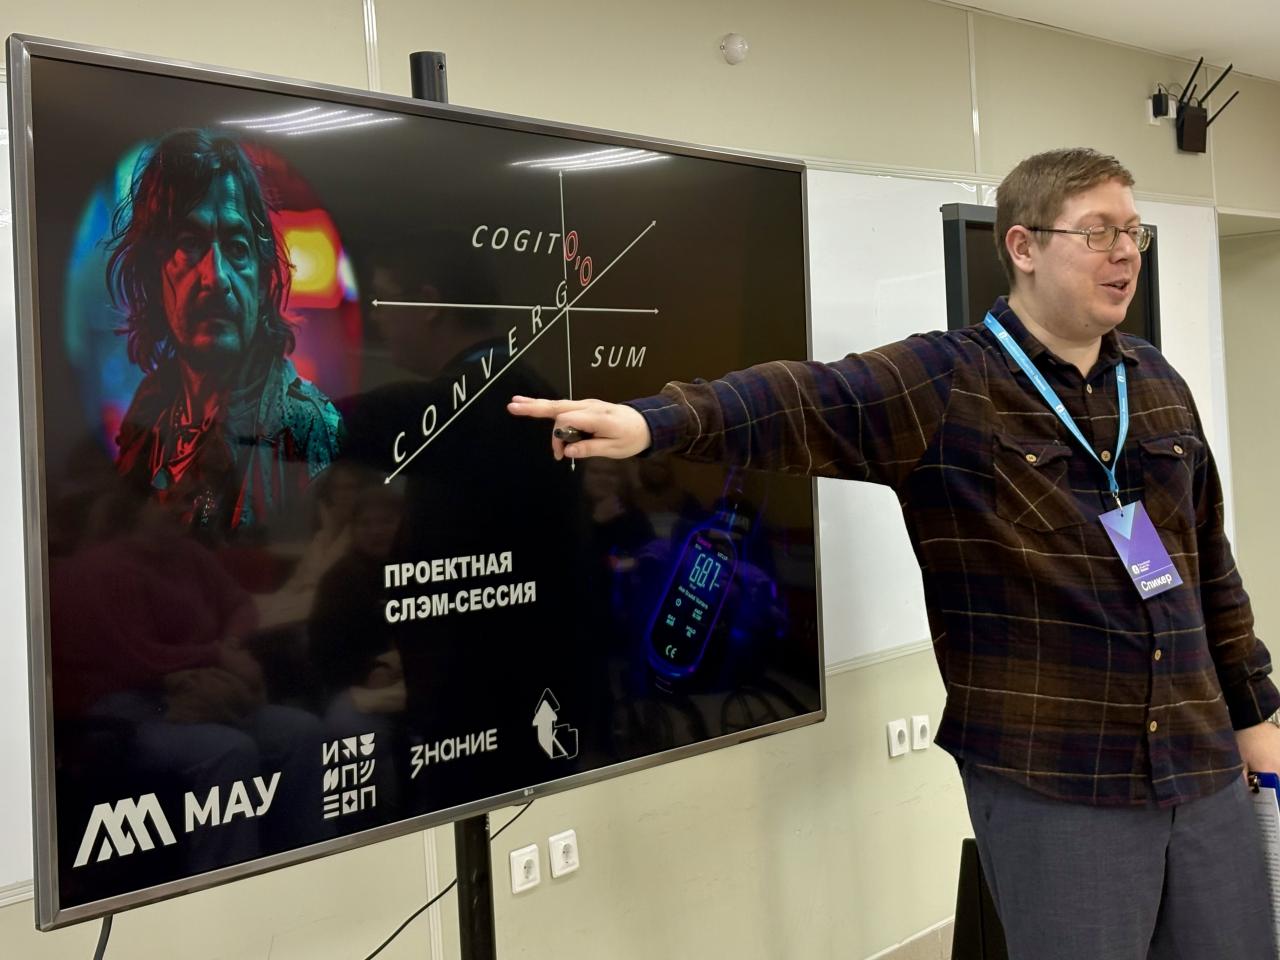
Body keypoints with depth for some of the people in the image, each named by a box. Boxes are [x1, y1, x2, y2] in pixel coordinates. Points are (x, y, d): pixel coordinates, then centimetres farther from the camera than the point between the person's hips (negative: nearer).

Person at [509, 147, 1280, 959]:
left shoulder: (1158, 382, 10)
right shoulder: (943, 384, -9)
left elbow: (1208, 561, 16)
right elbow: (798, 402, -26)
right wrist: (655, 419, -44)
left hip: (1200, 770, 6)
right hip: (1052, 782, -6)